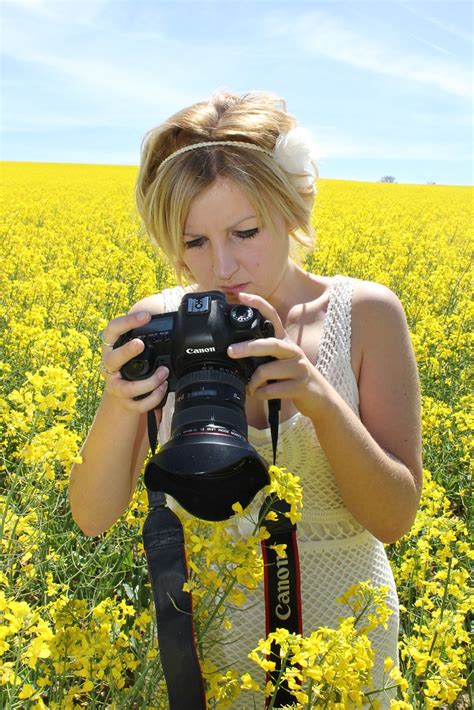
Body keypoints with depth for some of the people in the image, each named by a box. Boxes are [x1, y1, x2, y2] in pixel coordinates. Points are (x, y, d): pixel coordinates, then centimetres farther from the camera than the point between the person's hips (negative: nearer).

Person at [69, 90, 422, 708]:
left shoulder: (367, 314, -15)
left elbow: (396, 519, -16)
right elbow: (93, 518, -12)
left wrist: (320, 398, -31)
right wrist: (118, 407, -31)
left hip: (341, 626, 0)